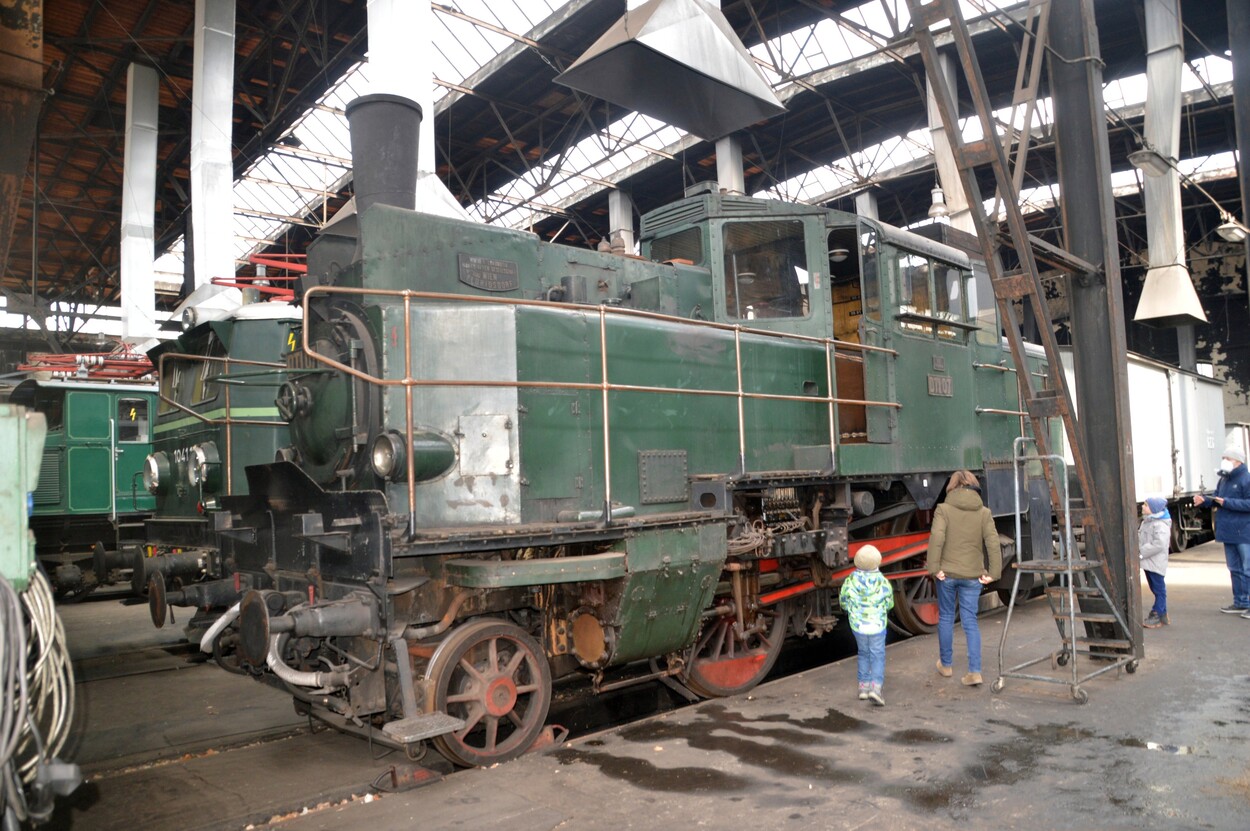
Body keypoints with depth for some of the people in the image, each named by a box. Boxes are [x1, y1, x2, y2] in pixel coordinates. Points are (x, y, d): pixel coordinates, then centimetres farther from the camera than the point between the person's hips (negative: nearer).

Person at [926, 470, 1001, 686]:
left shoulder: (944, 509, -6)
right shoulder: (984, 512, 2)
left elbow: (936, 539, -18)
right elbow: (993, 543, -6)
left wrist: (934, 568, -13)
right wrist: (993, 572, -4)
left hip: (947, 573, -2)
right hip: (973, 576, 2)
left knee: (946, 617, 14)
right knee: (970, 621, 8)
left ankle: (945, 664, 27)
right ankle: (974, 671, 0)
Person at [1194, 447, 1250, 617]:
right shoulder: (1224, 480, 13)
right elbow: (1217, 500, 17)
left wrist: (1227, 502, -22)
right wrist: (1204, 500, -1)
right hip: (1228, 533, 9)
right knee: (1235, 569, 15)